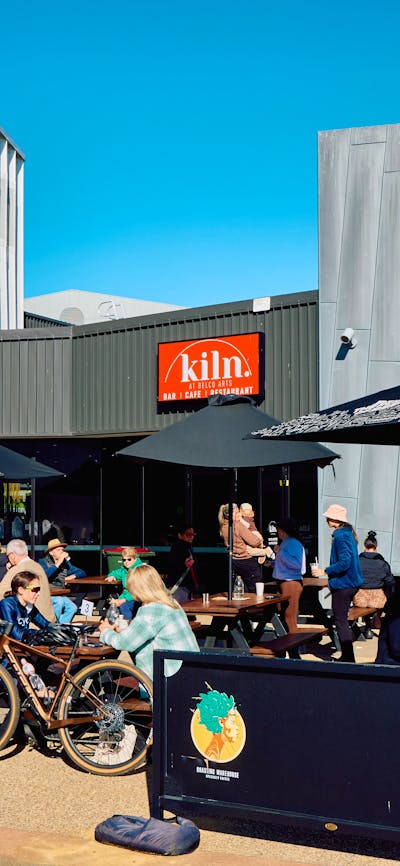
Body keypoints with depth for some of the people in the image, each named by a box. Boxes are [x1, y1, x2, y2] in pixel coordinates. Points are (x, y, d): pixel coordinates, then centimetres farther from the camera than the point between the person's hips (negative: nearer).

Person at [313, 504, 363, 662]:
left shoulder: (340, 537, -19)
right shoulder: (348, 533, 12)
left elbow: (344, 563, -26)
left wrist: (325, 571, -19)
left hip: (343, 584, -10)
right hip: (351, 583, 10)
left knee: (340, 622, -3)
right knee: (342, 621, 18)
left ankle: (348, 658, 0)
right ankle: (347, 656, 24)